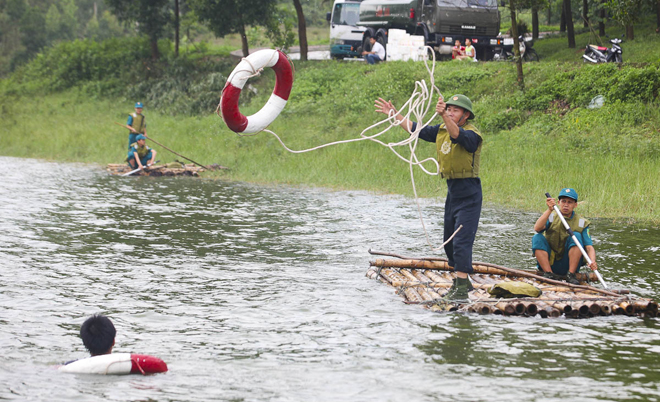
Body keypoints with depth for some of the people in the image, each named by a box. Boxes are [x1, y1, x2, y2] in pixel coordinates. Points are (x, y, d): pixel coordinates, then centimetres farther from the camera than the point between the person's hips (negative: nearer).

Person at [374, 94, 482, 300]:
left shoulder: (472, 134, -17)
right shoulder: (442, 130, 9)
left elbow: (457, 135, -39)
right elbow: (417, 129, 18)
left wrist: (444, 116, -55)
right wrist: (395, 114, 14)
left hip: (469, 194, -9)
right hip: (452, 192, 9)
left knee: (461, 240, -15)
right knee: (449, 241, 15)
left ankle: (462, 288, -17)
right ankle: (460, 281, 26)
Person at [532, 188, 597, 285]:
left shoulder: (581, 223, 1)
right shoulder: (551, 216, 1)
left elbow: (589, 247, -10)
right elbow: (537, 228, -20)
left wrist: (592, 261, -31)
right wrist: (549, 210, -30)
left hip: (568, 265, -1)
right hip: (550, 263, 1)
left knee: (576, 236, -20)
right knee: (537, 238, -19)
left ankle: (571, 274, -23)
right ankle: (548, 273, -25)